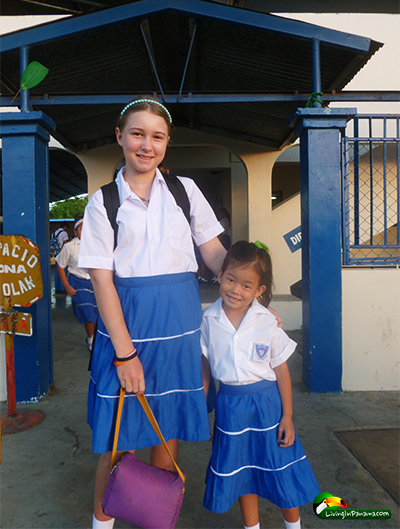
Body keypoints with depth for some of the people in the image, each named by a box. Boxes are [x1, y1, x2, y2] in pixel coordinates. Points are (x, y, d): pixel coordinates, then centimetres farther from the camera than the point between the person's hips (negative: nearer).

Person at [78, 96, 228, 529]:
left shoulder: (185, 190, 8)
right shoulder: (103, 202, 0)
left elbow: (215, 253, 7)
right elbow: (102, 279, -7)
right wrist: (125, 352, -13)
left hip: (179, 323, 2)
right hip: (125, 322, -2)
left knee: (169, 431, 13)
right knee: (119, 440, 7)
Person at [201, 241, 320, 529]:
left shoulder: (268, 323, -11)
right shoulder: (209, 320, -7)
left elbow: (281, 370, -5)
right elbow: (205, 367, 3)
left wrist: (287, 416, -4)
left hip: (266, 400, -1)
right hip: (230, 404, 2)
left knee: (282, 470, 11)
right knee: (241, 472, 18)